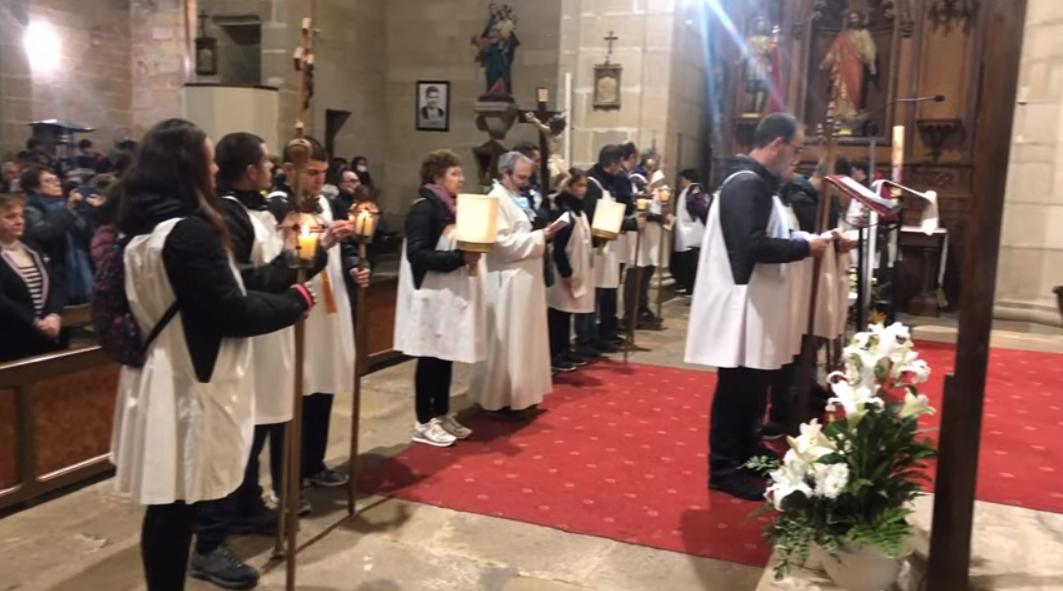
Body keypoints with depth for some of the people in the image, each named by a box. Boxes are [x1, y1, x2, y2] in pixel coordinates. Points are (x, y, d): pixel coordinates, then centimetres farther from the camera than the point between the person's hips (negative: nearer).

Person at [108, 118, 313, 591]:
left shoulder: (137, 226, 8)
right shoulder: (188, 232, -21)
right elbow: (231, 313, -19)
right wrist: (297, 300, -5)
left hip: (158, 379, 9)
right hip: (189, 384, -9)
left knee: (165, 504, 18)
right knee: (179, 507, 3)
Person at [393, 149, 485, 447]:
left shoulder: (452, 207, 14)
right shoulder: (423, 208, -12)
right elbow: (417, 254, -21)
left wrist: (472, 254, 4)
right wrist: (460, 258, -23)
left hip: (453, 294, 8)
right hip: (433, 295, -8)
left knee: (446, 357, 14)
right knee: (430, 358, 0)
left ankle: (442, 415, 25)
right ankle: (424, 422, 10)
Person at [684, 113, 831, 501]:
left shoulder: (755, 182, 16)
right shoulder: (748, 184, -17)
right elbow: (753, 245, -26)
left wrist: (799, 241, 6)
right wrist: (805, 247, -15)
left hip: (755, 302, 11)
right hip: (743, 304, -11)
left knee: (752, 387, 18)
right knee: (738, 389, -2)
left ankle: (747, 455, 31)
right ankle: (724, 468, 8)